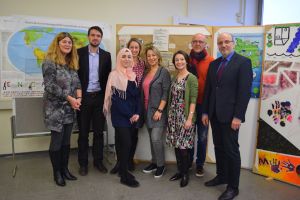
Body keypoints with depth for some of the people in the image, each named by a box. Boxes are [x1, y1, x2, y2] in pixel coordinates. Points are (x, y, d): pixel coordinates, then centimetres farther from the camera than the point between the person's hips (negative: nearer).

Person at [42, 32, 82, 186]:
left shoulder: (72, 62, 12)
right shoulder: (50, 61, -9)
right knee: (57, 141, 2)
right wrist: (70, 98, -16)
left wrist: (78, 98, -9)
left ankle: (64, 169, 25)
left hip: (69, 108, 6)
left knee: (66, 140, 12)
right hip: (55, 108, -6)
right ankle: (57, 172, 18)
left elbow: (77, 82, 9)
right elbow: (50, 86, -17)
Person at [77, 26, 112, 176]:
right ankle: (83, 163, 20)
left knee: (99, 131, 10)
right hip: (84, 97, -2)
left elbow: (108, 77, 7)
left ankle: (98, 161, 24)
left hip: (100, 97, 2)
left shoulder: (106, 55, 6)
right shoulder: (79, 53, -1)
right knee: (83, 132, 7)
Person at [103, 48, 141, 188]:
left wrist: (137, 113, -3)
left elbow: (137, 95, 10)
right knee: (126, 143, -7)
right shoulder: (114, 74, -6)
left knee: (122, 142, 10)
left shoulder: (133, 75, 11)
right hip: (120, 115, -5)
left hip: (132, 115, 5)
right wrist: (129, 115, -10)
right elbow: (115, 98, -11)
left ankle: (122, 169, 24)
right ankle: (124, 175, 5)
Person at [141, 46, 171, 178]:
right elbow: (143, 92, 14)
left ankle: (161, 165, 11)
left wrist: (160, 110, -18)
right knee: (152, 138, 12)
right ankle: (154, 162, 26)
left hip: (158, 110, -6)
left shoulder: (163, 72, -7)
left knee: (156, 138, -8)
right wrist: (143, 110, 8)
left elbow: (166, 93, -12)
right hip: (147, 111, 6)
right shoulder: (146, 72, 11)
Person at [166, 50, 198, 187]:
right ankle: (180, 170, 25)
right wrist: (169, 114, 10)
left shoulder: (192, 78, -7)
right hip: (173, 115, 6)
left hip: (185, 116, -6)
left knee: (183, 146, -2)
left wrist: (190, 118, -17)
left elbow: (193, 100, -12)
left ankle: (185, 173, 16)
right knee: (176, 145, 10)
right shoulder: (174, 78, 11)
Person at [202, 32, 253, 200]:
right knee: (219, 147, 15)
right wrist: (205, 111, 8)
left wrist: (238, 116, -17)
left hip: (230, 114, -6)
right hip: (214, 114, 6)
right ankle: (221, 176, 32)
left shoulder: (243, 62, -6)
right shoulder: (214, 64, 12)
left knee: (231, 150, 2)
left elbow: (245, 91, -13)